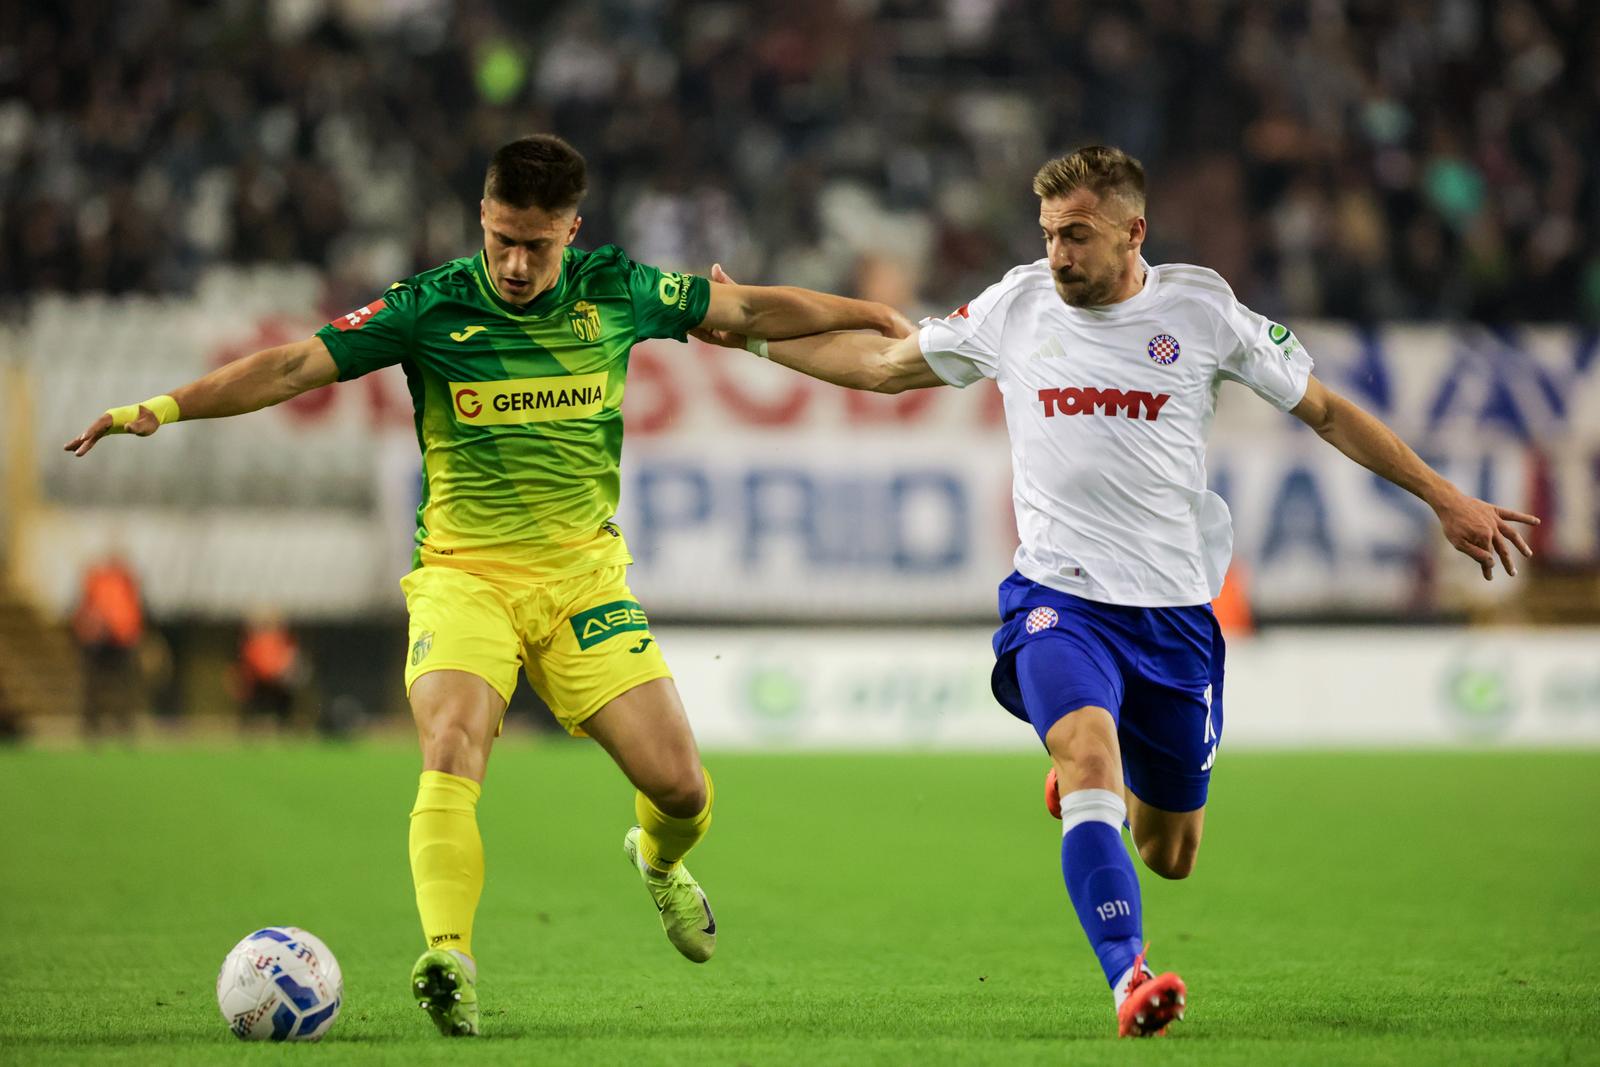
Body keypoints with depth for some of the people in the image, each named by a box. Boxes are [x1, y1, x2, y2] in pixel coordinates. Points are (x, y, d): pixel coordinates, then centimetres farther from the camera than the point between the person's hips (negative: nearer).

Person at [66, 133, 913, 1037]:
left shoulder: (615, 292, 0)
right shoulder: (429, 310, -8)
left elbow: (748, 309, 14)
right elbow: (295, 366, -13)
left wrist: (877, 317, 21)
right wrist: (164, 406, -24)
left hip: (585, 572, 2)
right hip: (465, 572, -2)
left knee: (678, 781, -4)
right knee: (452, 743, -29)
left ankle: (660, 861, 32)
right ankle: (449, 957, -37)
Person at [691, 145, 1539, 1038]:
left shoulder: (1201, 309, -1)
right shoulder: (1016, 308, 3)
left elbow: (1326, 410, 8)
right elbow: (881, 365, 17)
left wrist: (1445, 498, 7)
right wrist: (751, 333, 12)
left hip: (1175, 606, 1)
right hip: (1059, 596, -1)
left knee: (1171, 855, 10)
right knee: (1088, 751, -32)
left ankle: (1091, 785, 46)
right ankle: (1130, 977, -40)